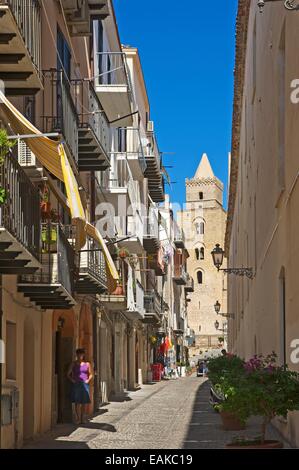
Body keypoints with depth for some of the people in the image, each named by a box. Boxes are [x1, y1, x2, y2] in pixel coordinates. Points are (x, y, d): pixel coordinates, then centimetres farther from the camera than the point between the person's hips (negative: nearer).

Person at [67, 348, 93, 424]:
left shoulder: (87, 364, 9)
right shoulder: (73, 364, 5)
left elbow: (90, 374, 17)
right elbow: (68, 374, 8)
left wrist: (88, 379, 0)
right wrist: (72, 380, -7)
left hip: (84, 384, 2)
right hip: (76, 384, -1)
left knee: (85, 402, 0)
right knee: (77, 402, -4)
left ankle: (83, 418, 9)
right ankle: (78, 419, 2)